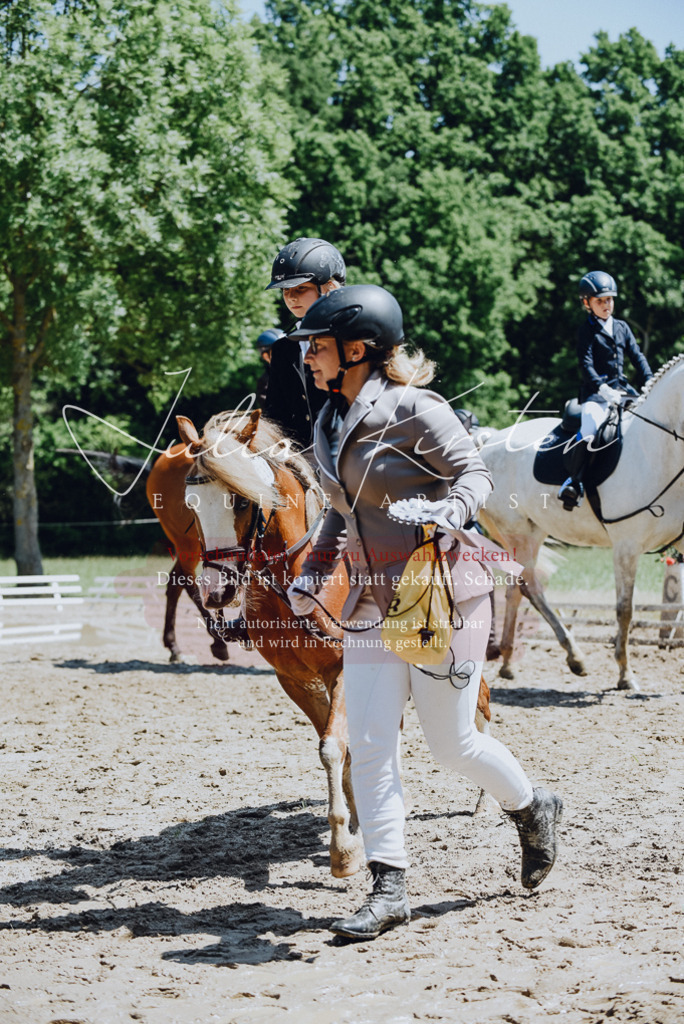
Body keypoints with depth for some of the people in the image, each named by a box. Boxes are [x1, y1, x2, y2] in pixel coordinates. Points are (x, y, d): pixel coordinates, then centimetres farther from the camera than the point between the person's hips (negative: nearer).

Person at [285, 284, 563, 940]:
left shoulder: (414, 410, -11)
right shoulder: (328, 425, 11)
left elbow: (474, 474, -9)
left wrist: (443, 512, -28)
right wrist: (313, 571, 11)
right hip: (371, 603, 7)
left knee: (452, 744, 2)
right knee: (368, 744, -2)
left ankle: (533, 810, 31)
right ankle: (389, 889, 3)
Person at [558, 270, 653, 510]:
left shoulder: (622, 327, 17)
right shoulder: (587, 330, 1)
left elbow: (637, 358, 14)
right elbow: (586, 365, -11)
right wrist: (603, 389, -26)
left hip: (622, 390, 6)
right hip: (596, 393, -6)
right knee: (589, 431, -29)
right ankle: (574, 482, -22)